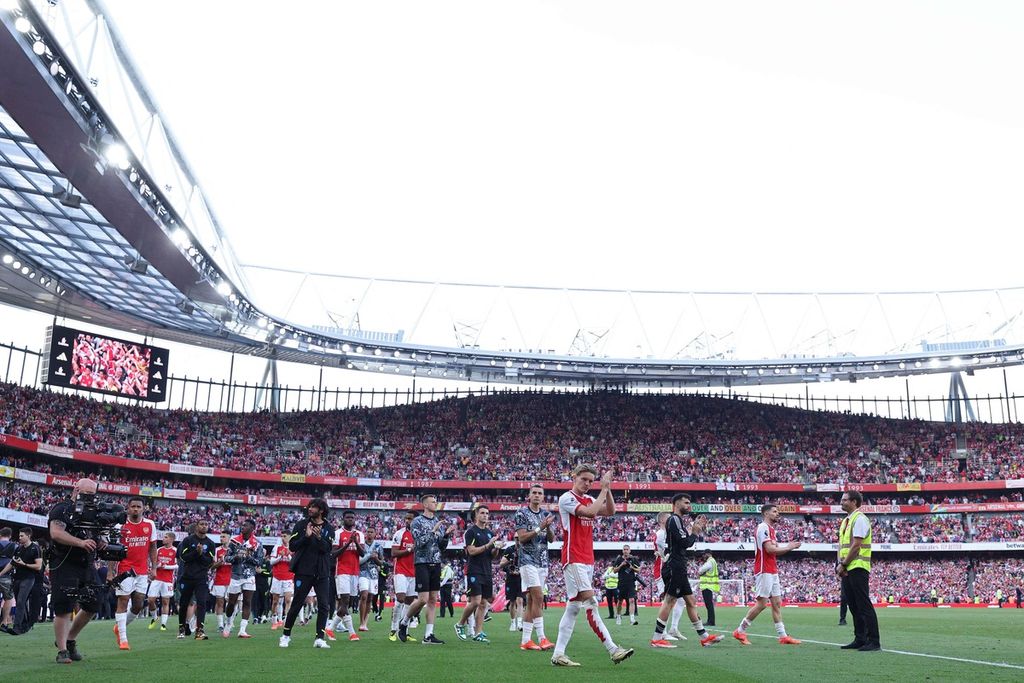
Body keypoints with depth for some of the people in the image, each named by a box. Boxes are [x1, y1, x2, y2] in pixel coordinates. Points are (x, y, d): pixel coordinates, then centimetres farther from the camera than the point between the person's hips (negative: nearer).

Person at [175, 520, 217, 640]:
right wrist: (196, 552, -17)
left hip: (202, 578, 0)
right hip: (187, 577, 0)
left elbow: (210, 562, -1)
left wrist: (201, 554, -15)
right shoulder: (188, 540, 0)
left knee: (201, 603, -13)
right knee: (184, 603, 10)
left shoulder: (210, 544, 5)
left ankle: (200, 630, -16)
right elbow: (183, 557, -8)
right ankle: (182, 628, 29)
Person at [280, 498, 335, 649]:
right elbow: (292, 546, -1)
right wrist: (306, 536, -15)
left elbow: (328, 549, -7)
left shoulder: (329, 529, 5)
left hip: (322, 573, 1)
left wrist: (319, 537, -23)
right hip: (304, 571, -1)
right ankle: (286, 635, 19)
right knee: (296, 604, 4)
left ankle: (320, 638, 4)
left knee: (324, 605, -3)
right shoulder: (301, 525, 4)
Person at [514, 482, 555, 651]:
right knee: (538, 597, -16)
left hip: (543, 562, 6)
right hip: (528, 560, -6)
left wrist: (548, 527, -11)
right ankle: (541, 638, -13)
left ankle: (525, 640, 9)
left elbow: (552, 539, 9)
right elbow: (522, 538, -11)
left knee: (531, 601, 7)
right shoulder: (522, 513, -4)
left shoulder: (546, 514, 14)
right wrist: (540, 527, -18)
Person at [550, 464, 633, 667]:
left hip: (587, 560, 9)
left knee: (573, 607, 6)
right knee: (590, 604, -12)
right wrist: (603, 490, -13)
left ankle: (558, 654, 8)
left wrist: (607, 489, -1)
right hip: (573, 560, -9)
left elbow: (610, 511, 8)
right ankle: (612, 650, -13)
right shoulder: (566, 498, -7)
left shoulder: (590, 499, 17)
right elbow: (590, 512, -20)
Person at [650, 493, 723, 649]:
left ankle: (704, 637, 16)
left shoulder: (678, 520, 20)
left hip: (678, 568, 11)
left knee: (691, 601, 11)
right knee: (669, 601, -9)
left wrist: (697, 529, 12)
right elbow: (685, 543, -19)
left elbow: (686, 543, 19)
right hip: (674, 567, -11)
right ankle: (656, 639, -5)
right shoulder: (674, 519, -11)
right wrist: (695, 532, -2)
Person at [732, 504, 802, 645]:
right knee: (761, 603, -8)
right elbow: (770, 549, -20)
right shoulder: (763, 527, -12)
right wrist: (789, 547, -9)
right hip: (764, 572, -10)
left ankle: (783, 636, 8)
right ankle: (740, 631, 1)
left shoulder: (770, 529, 19)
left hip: (772, 572, 10)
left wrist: (788, 547, 7)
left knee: (777, 603, 7)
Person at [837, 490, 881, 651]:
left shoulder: (859, 518, -10)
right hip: (847, 570, 9)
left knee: (864, 605, -7)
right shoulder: (845, 521, 17)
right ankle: (860, 639, 16)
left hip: (857, 568, -9)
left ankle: (874, 641, -3)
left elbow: (856, 545, -16)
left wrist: (843, 564, -13)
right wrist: (840, 564, 3)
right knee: (854, 606, 11)